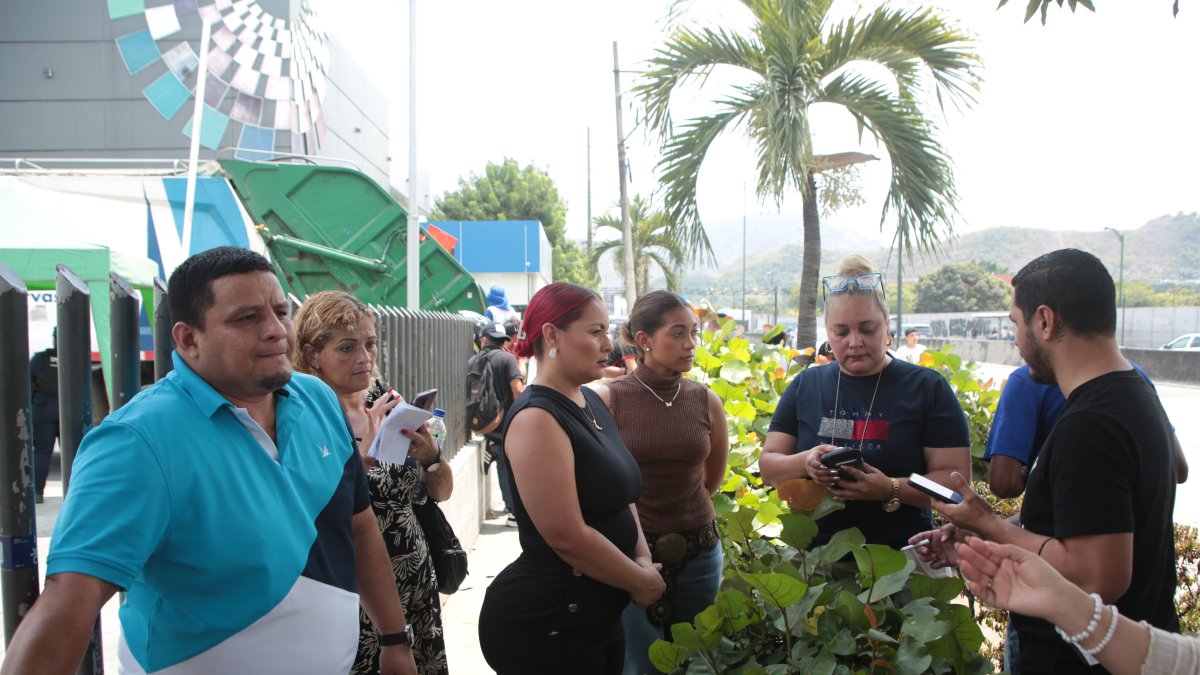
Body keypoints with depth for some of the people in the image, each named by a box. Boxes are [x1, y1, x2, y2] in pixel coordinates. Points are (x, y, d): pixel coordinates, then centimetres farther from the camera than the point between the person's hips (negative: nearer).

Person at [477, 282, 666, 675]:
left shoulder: (592, 402, 7)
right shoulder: (536, 418, -20)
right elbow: (568, 536, -24)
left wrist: (643, 559, -1)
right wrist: (641, 581, -11)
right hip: (544, 627, -8)